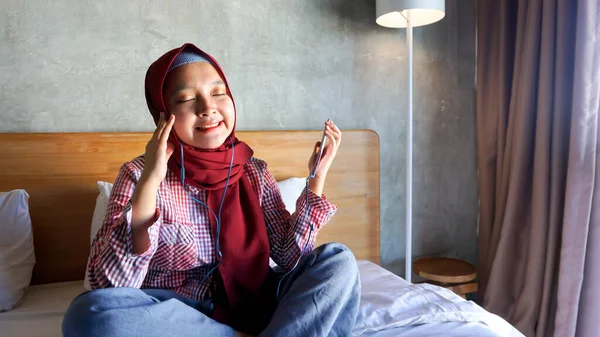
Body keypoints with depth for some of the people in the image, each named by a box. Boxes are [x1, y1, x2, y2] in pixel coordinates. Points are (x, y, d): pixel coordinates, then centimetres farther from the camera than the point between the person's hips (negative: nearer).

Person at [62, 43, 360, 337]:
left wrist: (316, 178, -9)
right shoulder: (139, 174, -8)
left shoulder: (254, 172, 1)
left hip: (253, 308, 2)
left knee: (338, 261, -15)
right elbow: (108, 287, -19)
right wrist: (149, 182, -27)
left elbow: (290, 257, -3)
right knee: (89, 312, -30)